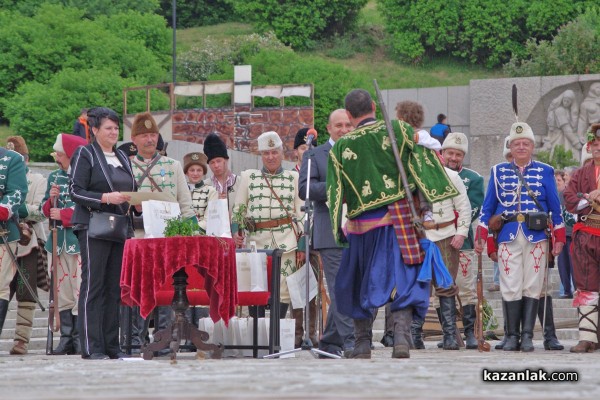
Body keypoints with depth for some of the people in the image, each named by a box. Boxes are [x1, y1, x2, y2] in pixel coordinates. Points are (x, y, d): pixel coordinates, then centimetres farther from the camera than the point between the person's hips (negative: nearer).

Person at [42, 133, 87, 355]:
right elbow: (46, 210, 18)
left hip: (80, 241, -7)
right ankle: (66, 339, 12)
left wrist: (64, 214, -14)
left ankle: (80, 340, -3)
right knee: (62, 293, 8)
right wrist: (51, 199, -3)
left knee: (80, 292, -7)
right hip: (59, 240, 7)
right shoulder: (54, 177, 15)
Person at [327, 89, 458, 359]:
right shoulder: (398, 130, -1)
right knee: (404, 280, 1)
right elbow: (423, 157, -8)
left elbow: (335, 193, -1)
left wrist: (339, 230, 4)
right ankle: (402, 334, -19)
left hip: (361, 225, 1)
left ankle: (362, 343, 17)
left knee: (359, 283, 16)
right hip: (399, 222, -1)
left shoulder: (340, 147, 1)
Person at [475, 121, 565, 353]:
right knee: (510, 287, -4)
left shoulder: (545, 172, 9)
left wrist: (559, 239, 6)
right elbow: (488, 207, 12)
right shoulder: (499, 172, 10)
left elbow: (555, 208, 10)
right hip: (508, 236, 0)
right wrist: (481, 237, 6)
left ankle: (527, 336, 1)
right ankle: (512, 336, 2)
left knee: (532, 287, -2)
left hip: (537, 237, 0)